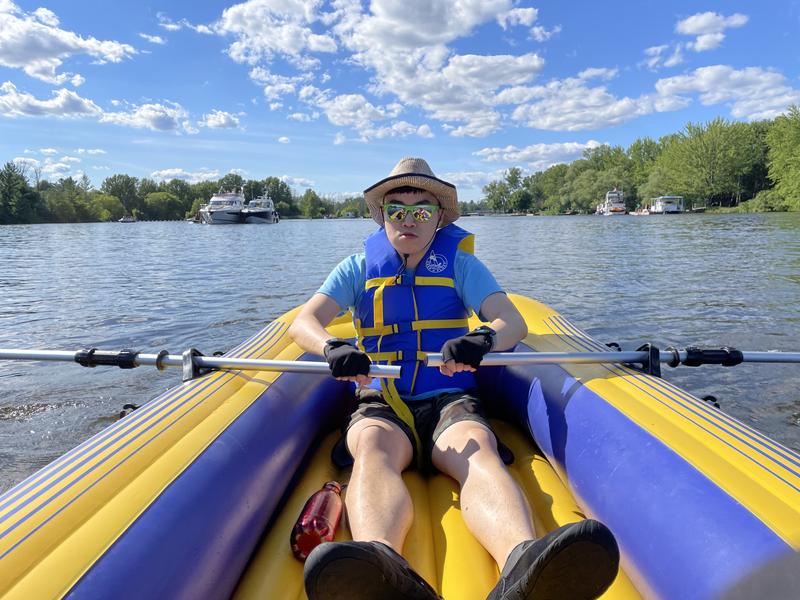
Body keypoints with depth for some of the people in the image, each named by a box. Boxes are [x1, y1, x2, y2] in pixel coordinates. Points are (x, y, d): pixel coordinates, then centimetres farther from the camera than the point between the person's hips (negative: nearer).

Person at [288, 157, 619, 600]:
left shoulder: (460, 263, 13)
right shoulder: (360, 268, 14)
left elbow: (514, 322, -1)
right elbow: (302, 324, 2)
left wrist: (484, 339, -27)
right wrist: (333, 348, -23)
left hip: (451, 402, 0)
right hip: (380, 405, 0)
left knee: (478, 452, -34)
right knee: (373, 448, -36)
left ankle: (522, 564, -63)